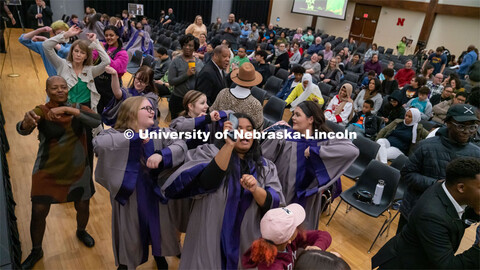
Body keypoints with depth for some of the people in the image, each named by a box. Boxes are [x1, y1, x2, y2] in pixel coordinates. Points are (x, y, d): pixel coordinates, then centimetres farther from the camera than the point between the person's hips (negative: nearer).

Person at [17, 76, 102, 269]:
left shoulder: (78, 108, -5)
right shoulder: (41, 111, -10)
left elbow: (97, 121, -24)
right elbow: (22, 130, -28)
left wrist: (68, 109, -35)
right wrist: (27, 122, -52)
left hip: (78, 170, 2)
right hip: (47, 172, -2)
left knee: (82, 207, 14)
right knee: (38, 212, 4)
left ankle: (81, 232, 48)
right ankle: (36, 251, 31)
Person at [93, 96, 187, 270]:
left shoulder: (159, 133, -6)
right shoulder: (116, 134, -14)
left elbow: (180, 145, -20)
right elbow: (98, 142, -33)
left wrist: (161, 155, -38)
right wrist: (135, 136, -33)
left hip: (154, 194, 3)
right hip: (128, 195, -2)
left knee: (158, 228, 21)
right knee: (130, 232, 17)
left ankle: (159, 256, 52)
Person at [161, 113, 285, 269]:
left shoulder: (266, 167, 3)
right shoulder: (211, 153, -4)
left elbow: (274, 205, -6)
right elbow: (207, 182, -23)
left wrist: (255, 189, -25)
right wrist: (229, 145, -30)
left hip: (247, 242, 3)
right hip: (210, 240, -2)